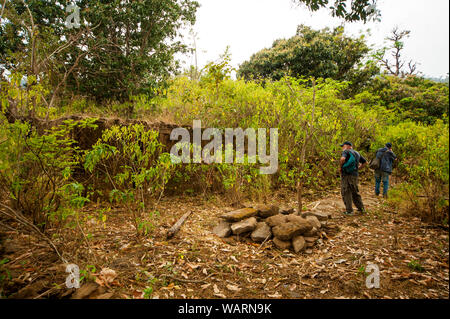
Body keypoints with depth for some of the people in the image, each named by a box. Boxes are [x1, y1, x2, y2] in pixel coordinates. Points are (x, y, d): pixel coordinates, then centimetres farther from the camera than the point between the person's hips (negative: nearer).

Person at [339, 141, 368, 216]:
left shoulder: (346, 151, -5)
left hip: (346, 174, -6)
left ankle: (349, 211, 0)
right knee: (355, 193, 18)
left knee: (346, 193, 0)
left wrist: (341, 167, -11)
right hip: (355, 175, 7)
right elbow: (365, 162, 23)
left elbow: (342, 159, -27)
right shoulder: (357, 153, 16)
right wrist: (358, 168, 20)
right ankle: (361, 209, 23)